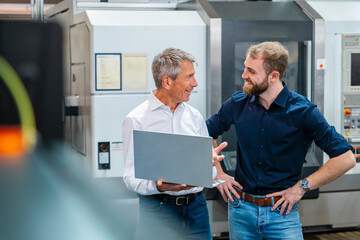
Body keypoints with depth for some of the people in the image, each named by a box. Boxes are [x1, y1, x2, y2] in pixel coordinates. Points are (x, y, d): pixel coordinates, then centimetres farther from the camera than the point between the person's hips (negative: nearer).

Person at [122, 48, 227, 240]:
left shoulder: (195, 116, 10)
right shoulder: (136, 120, -5)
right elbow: (131, 176, -9)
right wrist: (158, 186, -27)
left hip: (196, 208, 4)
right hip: (157, 209, -4)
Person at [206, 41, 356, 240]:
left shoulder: (303, 111, -12)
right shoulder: (237, 104, -1)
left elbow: (346, 159, -13)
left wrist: (301, 187, -12)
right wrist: (218, 174, 4)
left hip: (282, 212, -3)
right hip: (241, 209, 3)